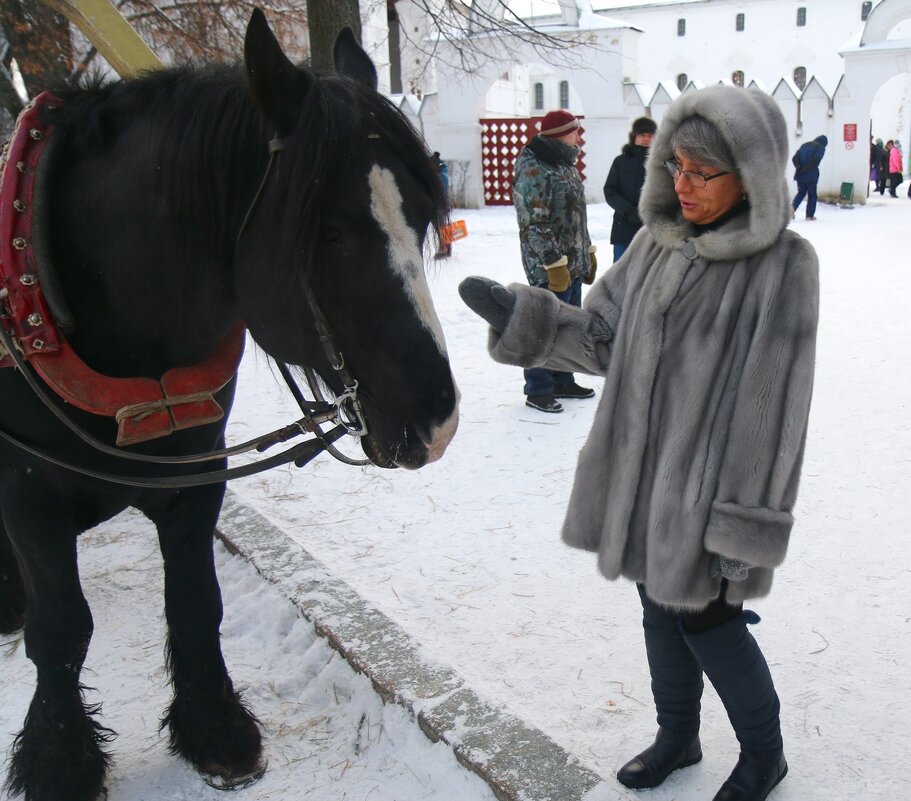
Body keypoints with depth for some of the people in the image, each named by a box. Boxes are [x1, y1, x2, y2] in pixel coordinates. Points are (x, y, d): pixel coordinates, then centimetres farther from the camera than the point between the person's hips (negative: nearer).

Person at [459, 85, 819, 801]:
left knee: (706, 617, 7)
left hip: (711, 482, -6)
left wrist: (744, 533, -17)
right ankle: (678, 735, 44)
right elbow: (603, 336, 3)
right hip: (643, 470, 6)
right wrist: (519, 315, -13)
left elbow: (774, 410, -18)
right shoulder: (660, 243, 1)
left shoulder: (783, 264, -17)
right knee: (661, 604, 20)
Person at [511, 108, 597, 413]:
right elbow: (534, 223, -21)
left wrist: (587, 252, 21)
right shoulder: (533, 170, -17)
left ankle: (562, 381, 30)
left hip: (573, 264, 9)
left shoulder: (565, 164, 13)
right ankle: (538, 390, 11)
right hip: (549, 267, -9)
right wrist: (555, 263, -21)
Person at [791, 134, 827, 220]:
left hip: (800, 174, 4)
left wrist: (798, 167, -2)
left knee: (801, 192, 16)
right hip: (811, 174, -4)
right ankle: (810, 215, 7)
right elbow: (815, 160, -17)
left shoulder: (804, 145, 16)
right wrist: (807, 169, -10)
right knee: (812, 194, 8)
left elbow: (794, 158, 5)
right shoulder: (821, 148, 0)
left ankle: (793, 207, -10)